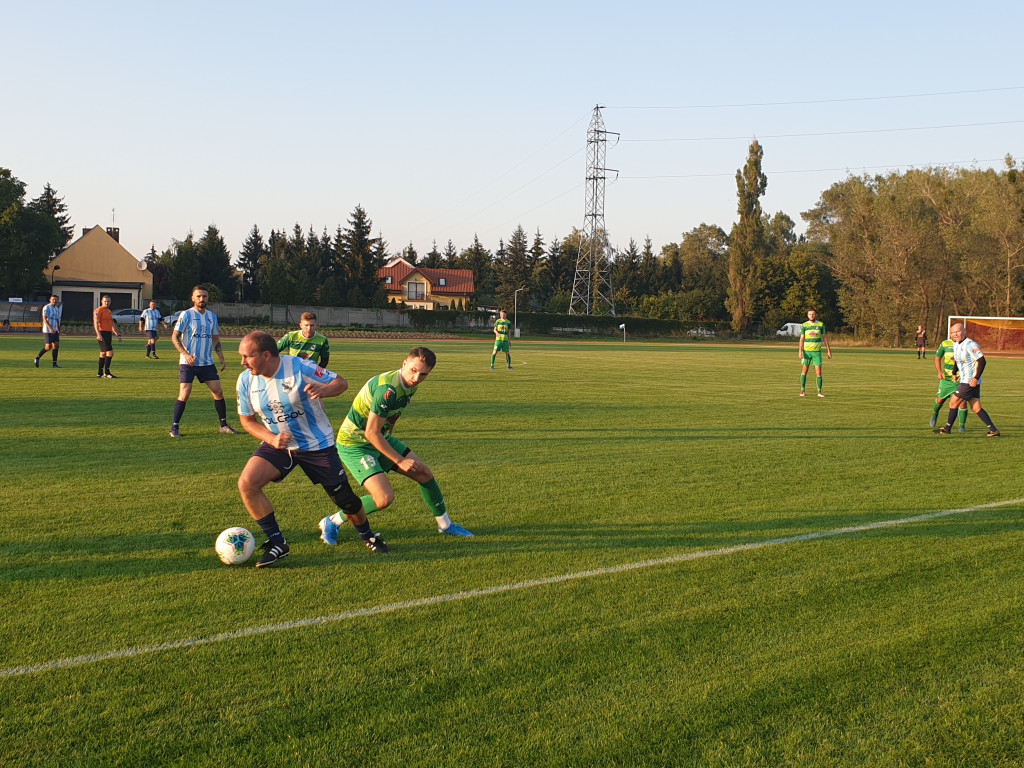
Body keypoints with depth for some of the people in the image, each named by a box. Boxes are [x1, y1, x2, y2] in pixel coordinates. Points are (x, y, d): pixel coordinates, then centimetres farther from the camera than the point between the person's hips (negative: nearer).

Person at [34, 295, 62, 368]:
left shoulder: (57, 309, 15)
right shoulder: (47, 308, -9)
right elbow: (44, 319, -18)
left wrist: (59, 329, 17)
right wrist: (50, 328, -28)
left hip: (54, 331, 7)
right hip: (47, 330, -7)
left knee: (56, 346, -2)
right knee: (48, 347, -9)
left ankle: (55, 364, 0)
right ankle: (37, 358, 9)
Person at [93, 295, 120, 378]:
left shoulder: (109, 311, 21)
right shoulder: (99, 310, -6)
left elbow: (112, 324, 29)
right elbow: (96, 323, -14)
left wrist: (117, 334, 24)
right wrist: (98, 334, -24)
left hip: (108, 334, 9)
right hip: (102, 334, -9)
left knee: (103, 353, 10)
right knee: (110, 352, -15)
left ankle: (100, 373, 14)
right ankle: (107, 373, -11)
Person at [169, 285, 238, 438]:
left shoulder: (212, 316, 11)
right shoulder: (186, 315, -5)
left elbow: (216, 339, 19)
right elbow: (175, 337, -6)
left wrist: (222, 358, 8)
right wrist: (186, 354, -19)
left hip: (207, 363, 5)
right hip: (188, 363, -5)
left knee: (218, 392, 2)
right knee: (184, 394, -9)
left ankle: (224, 425, 13)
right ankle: (174, 427, 1)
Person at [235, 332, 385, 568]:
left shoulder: (300, 368, -22)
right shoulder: (246, 380, -10)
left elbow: (341, 382, -14)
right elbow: (247, 420, 3)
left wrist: (323, 390, -37)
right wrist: (271, 439, -16)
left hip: (317, 444, -3)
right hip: (278, 445, 3)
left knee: (344, 498, 3)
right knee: (247, 483, -20)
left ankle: (367, 535, 36)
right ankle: (276, 544, -7)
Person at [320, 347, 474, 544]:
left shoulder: (410, 385, -1)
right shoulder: (388, 388, -30)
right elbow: (372, 433, -27)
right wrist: (400, 460, -19)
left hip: (381, 439, 9)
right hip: (354, 445, -9)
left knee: (424, 473, 10)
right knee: (384, 497, -21)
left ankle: (445, 525, 30)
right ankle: (332, 523, 0)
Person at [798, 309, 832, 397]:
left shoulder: (821, 324, 3)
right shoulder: (804, 325, 2)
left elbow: (824, 338, 5)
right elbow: (801, 339, 1)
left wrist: (829, 350, 1)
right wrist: (800, 351, -9)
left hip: (817, 351, 0)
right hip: (806, 351, 0)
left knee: (819, 372, -5)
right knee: (804, 371, 1)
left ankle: (819, 392, 2)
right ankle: (803, 390, 11)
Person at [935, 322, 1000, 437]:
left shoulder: (970, 344, -18)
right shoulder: (956, 345, 11)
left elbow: (982, 361, -20)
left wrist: (976, 378, -22)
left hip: (971, 381, -9)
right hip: (965, 380, 9)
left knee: (953, 403, -1)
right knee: (976, 408, 7)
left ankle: (947, 429, 12)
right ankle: (993, 430, 6)